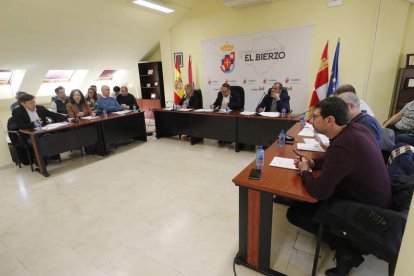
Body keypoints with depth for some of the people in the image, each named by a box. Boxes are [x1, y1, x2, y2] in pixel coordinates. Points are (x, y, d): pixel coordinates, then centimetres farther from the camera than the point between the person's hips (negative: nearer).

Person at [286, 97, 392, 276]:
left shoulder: (342, 145, -34)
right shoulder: (356, 129, -6)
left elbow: (319, 191, -33)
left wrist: (304, 172, -13)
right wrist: (312, 163, -3)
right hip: (376, 199, 9)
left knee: (294, 213, -4)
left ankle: (346, 250, 5)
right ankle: (349, 244, 21)